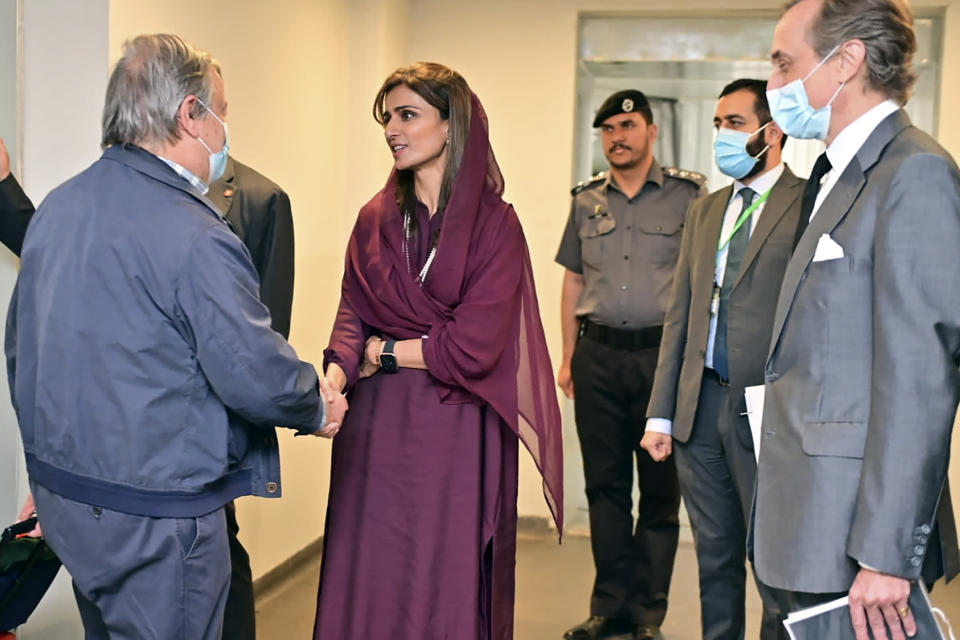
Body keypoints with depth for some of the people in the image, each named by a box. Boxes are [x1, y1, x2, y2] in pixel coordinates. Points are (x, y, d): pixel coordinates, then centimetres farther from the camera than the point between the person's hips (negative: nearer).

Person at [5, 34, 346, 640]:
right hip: (153, 520, -8)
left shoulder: (56, 208, 5)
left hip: (59, 492, 9)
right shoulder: (193, 237, -22)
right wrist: (318, 409, -2)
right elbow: (258, 376, -24)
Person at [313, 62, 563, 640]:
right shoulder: (375, 219, 9)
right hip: (375, 435, 4)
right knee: (366, 590, 8)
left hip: (455, 438, -4)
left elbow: (474, 346, -13)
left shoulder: (495, 225, -6)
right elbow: (352, 318, 2)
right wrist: (336, 377, -18)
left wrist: (382, 351, -5)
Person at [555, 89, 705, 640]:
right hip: (598, 355, 3)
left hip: (662, 352, -3)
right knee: (605, 483, 7)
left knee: (661, 489, 3)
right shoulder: (587, 201, 13)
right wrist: (569, 356, 11)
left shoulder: (687, 194, 2)